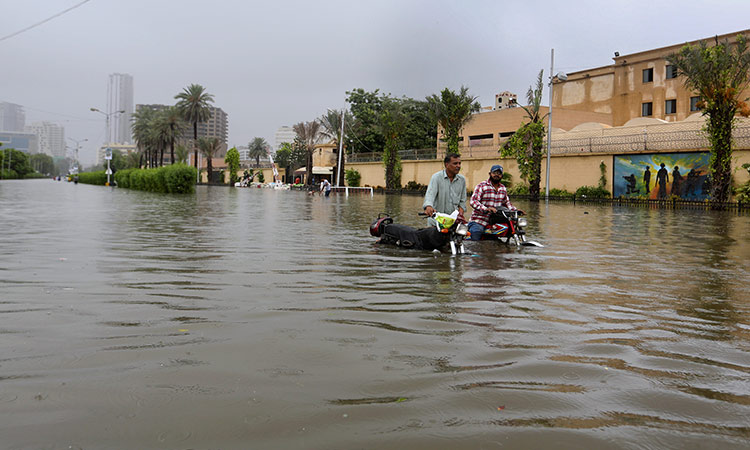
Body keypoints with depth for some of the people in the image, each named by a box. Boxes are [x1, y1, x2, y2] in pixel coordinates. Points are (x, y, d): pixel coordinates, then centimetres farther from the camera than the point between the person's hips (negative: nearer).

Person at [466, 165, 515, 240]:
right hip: (479, 221, -6)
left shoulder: (503, 189, 16)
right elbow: (473, 201, -17)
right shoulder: (481, 186, -5)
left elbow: (507, 203, 29)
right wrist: (485, 209, -32)